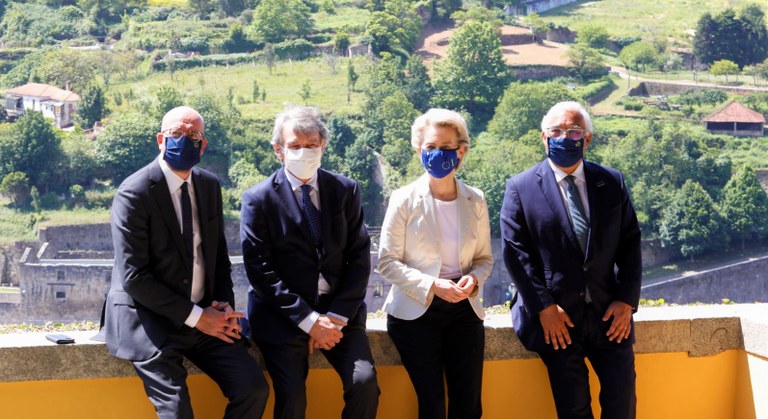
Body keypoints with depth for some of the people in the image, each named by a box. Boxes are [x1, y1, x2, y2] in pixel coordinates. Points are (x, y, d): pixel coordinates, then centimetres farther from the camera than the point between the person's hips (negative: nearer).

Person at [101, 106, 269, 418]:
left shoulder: (209, 186, 8)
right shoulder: (134, 194, -12)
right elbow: (133, 277, -16)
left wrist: (225, 304, -2)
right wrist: (195, 317, -16)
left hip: (205, 315, 6)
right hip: (149, 319, -6)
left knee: (254, 389, -10)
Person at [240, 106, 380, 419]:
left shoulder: (346, 190, 6)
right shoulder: (259, 200, -3)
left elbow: (359, 258, 4)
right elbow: (261, 272, -8)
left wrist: (336, 317, -8)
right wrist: (309, 321, -13)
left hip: (339, 311, 2)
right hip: (283, 316, -2)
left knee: (365, 381, -19)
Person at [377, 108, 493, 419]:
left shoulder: (475, 201, 4)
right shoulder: (405, 199, -6)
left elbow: (484, 258, 12)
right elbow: (387, 262, -7)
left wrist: (474, 279, -12)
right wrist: (432, 285, -19)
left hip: (464, 310, 3)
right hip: (416, 312, -3)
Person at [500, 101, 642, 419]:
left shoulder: (612, 183, 8)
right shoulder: (521, 188, 0)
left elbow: (630, 243, 8)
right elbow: (514, 251, -6)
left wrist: (627, 300, -3)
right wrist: (544, 307, -12)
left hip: (609, 314, 3)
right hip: (557, 320, -2)